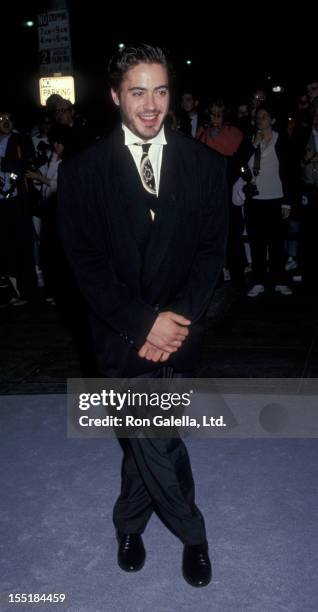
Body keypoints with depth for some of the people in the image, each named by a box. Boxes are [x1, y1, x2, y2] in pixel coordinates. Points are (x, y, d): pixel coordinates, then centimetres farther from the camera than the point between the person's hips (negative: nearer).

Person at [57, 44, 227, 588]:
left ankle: (129, 522, 43)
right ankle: (191, 534, 29)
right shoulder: (83, 170, -4)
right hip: (123, 335, -1)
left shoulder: (204, 165, 1)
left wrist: (177, 319, -13)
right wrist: (144, 323, -14)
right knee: (152, 437, 1)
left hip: (178, 331, 2)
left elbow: (211, 252, 0)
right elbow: (86, 262, -7)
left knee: (146, 435, 15)